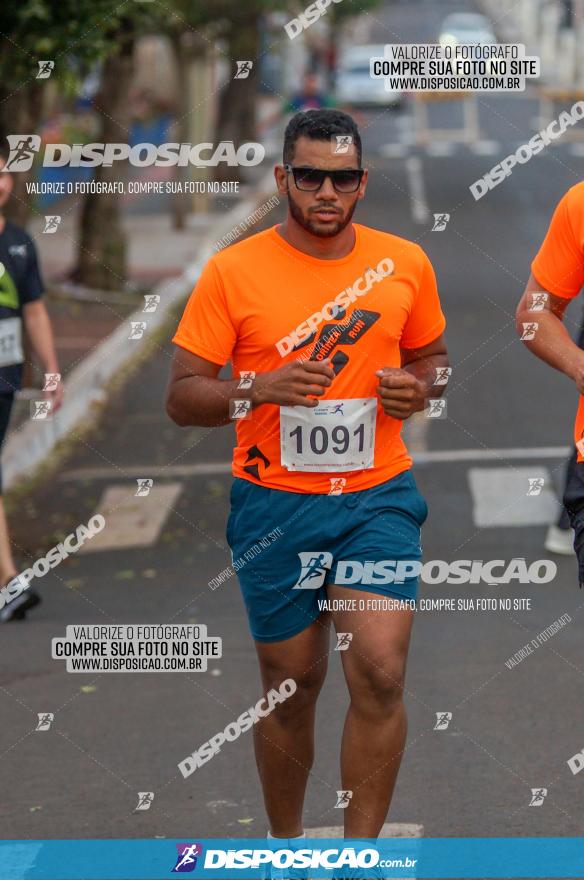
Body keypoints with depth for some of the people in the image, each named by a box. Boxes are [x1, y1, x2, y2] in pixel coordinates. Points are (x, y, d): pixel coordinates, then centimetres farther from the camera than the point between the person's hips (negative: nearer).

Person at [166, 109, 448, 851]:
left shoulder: (405, 264, 2)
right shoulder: (232, 273, -6)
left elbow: (432, 357, 18)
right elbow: (181, 397, -5)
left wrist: (418, 387, -6)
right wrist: (261, 388, -23)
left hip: (377, 497, 1)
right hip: (275, 505, -1)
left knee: (380, 675, -13)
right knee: (291, 687, 9)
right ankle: (284, 844, 29)